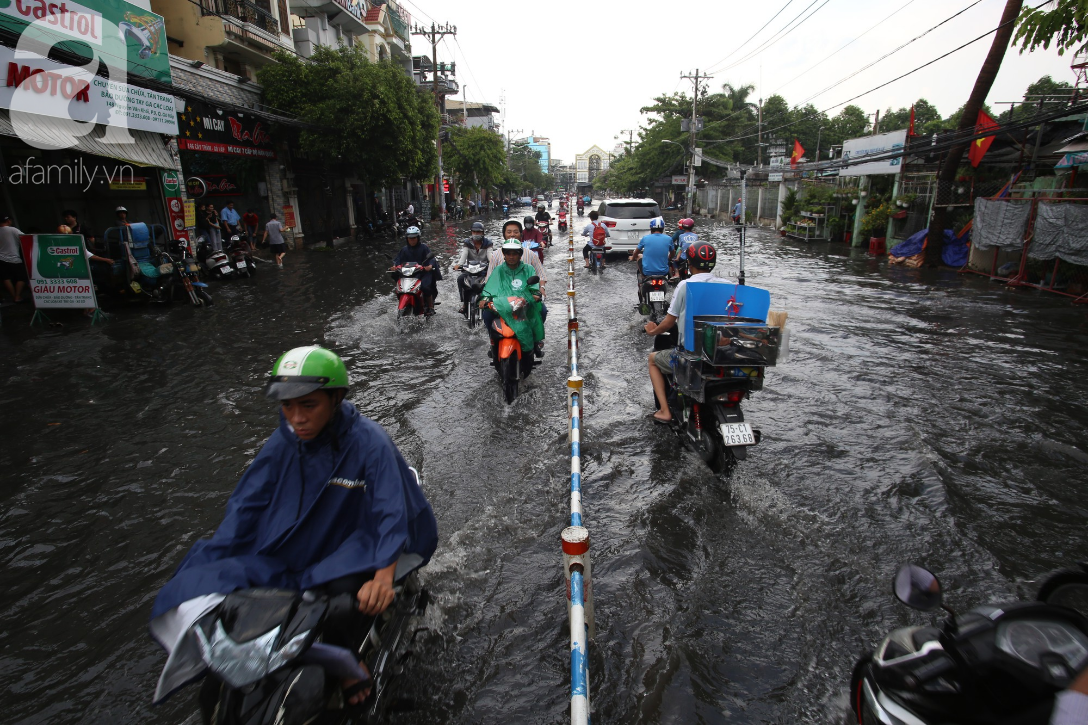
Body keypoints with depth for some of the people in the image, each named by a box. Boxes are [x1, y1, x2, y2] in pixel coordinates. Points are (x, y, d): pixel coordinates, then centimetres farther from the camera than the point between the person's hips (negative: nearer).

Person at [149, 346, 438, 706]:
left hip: (355, 545, -5)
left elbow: (391, 511, -28)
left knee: (339, 590, -36)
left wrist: (384, 575, -41)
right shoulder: (282, 443, -6)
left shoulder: (369, 442, -23)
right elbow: (245, 504, -2)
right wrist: (210, 568, -11)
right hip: (296, 546, 5)